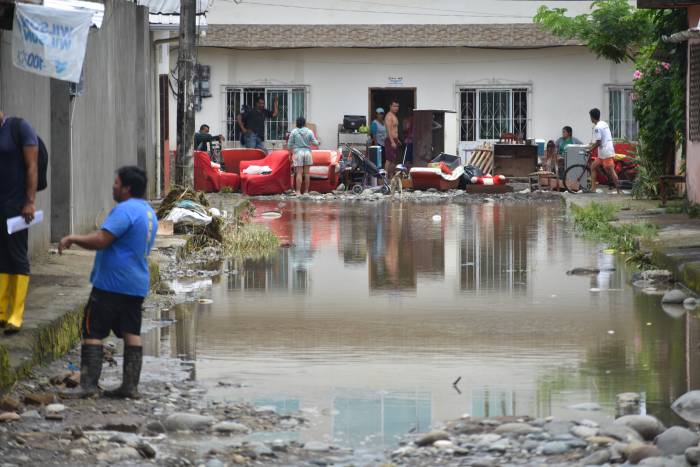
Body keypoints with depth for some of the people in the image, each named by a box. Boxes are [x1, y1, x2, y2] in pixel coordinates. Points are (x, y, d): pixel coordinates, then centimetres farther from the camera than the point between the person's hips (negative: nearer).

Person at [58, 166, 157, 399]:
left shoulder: (125, 210, -17)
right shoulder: (149, 212, 15)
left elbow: (100, 240, -23)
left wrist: (72, 238, -9)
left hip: (112, 283, -9)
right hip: (137, 284, 9)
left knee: (92, 332, -5)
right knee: (131, 333, 8)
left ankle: (88, 384, -9)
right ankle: (130, 385, 7)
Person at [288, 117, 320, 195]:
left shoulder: (294, 132, -4)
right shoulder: (309, 132, 1)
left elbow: (289, 144, -2)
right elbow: (314, 142, 3)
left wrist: (291, 150, 14)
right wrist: (318, 143, 24)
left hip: (298, 152, -2)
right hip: (307, 152, 2)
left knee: (299, 173, -3)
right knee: (307, 173, 7)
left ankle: (298, 191, -8)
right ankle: (306, 191, 10)